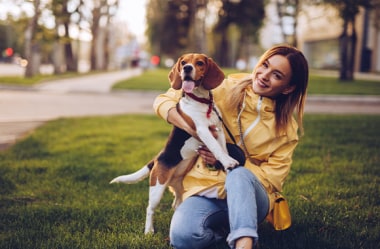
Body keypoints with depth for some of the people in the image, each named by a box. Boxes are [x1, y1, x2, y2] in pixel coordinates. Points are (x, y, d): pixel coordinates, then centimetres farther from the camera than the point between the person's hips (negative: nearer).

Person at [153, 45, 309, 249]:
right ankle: (224, 230, -3)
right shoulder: (226, 90, -1)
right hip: (206, 189, 1)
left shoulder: (287, 128, 2)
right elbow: (163, 101, -1)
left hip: (250, 196, -1)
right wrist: (192, 128, -21)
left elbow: (272, 177, -4)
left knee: (239, 175, -37)